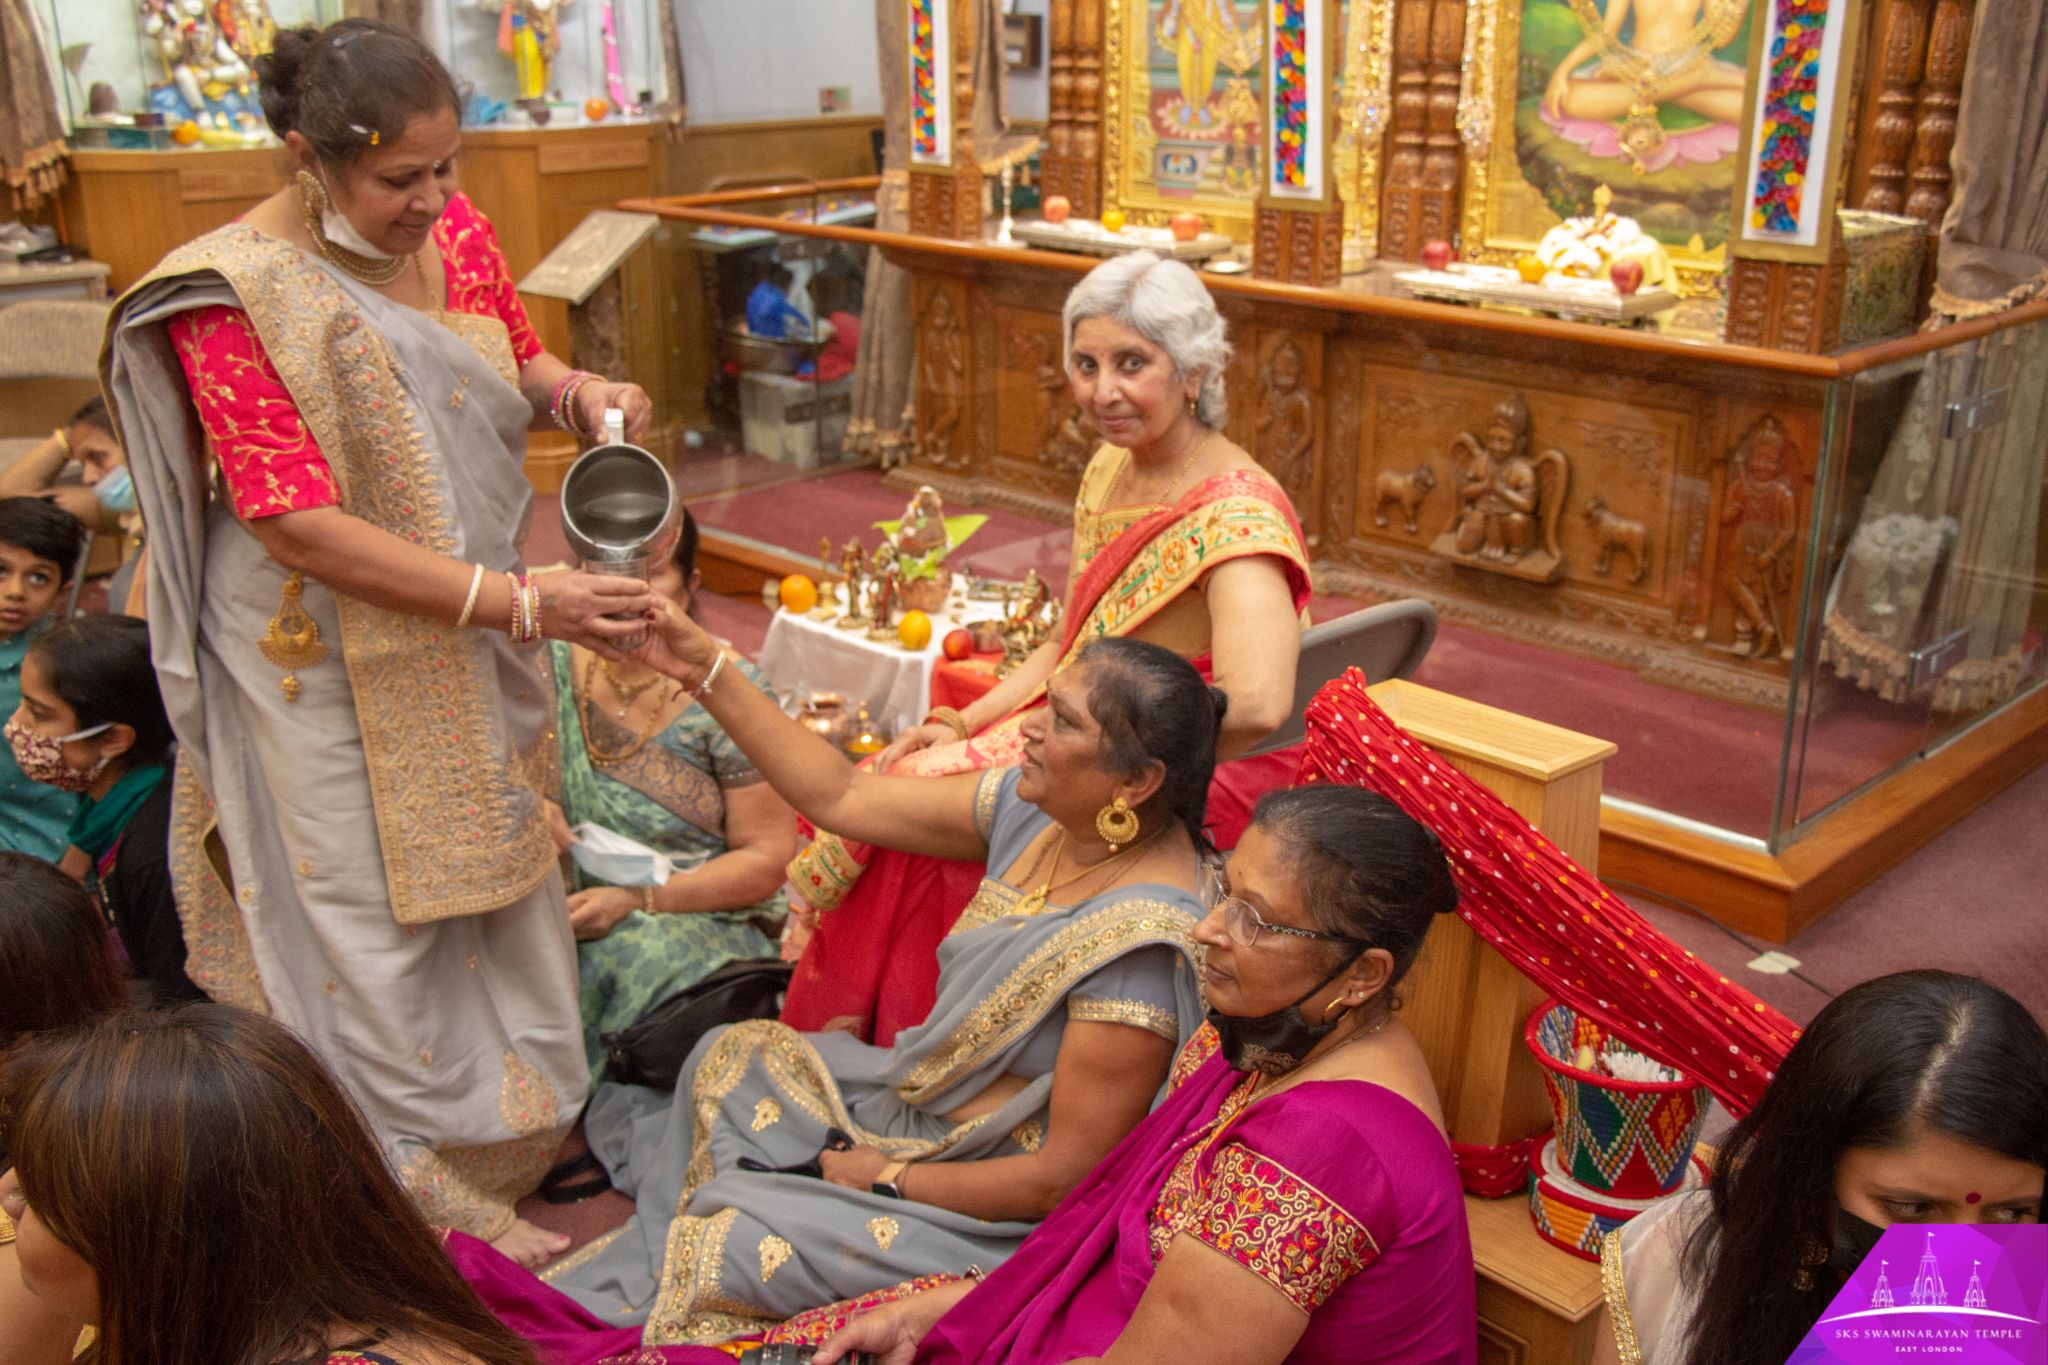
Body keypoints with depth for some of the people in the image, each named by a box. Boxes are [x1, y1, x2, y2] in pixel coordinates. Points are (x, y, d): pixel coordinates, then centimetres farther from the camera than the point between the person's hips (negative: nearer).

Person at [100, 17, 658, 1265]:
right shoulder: (236, 295, -21)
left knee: (499, 871, 19)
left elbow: (518, 366, 13)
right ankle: (436, 1186, 23)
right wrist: (518, 599, -31)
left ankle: (519, 1123, 42)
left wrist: (576, 393, -12)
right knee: (378, 914, 6)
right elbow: (301, 527, -25)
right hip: (337, 667, -6)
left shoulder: (455, 229, -4)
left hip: (476, 646, 6)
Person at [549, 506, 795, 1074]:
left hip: (702, 917, -3)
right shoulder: (557, 664, 6)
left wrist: (637, 898, -19)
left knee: (643, 958, -34)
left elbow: (767, 858, -8)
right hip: (565, 898, 4)